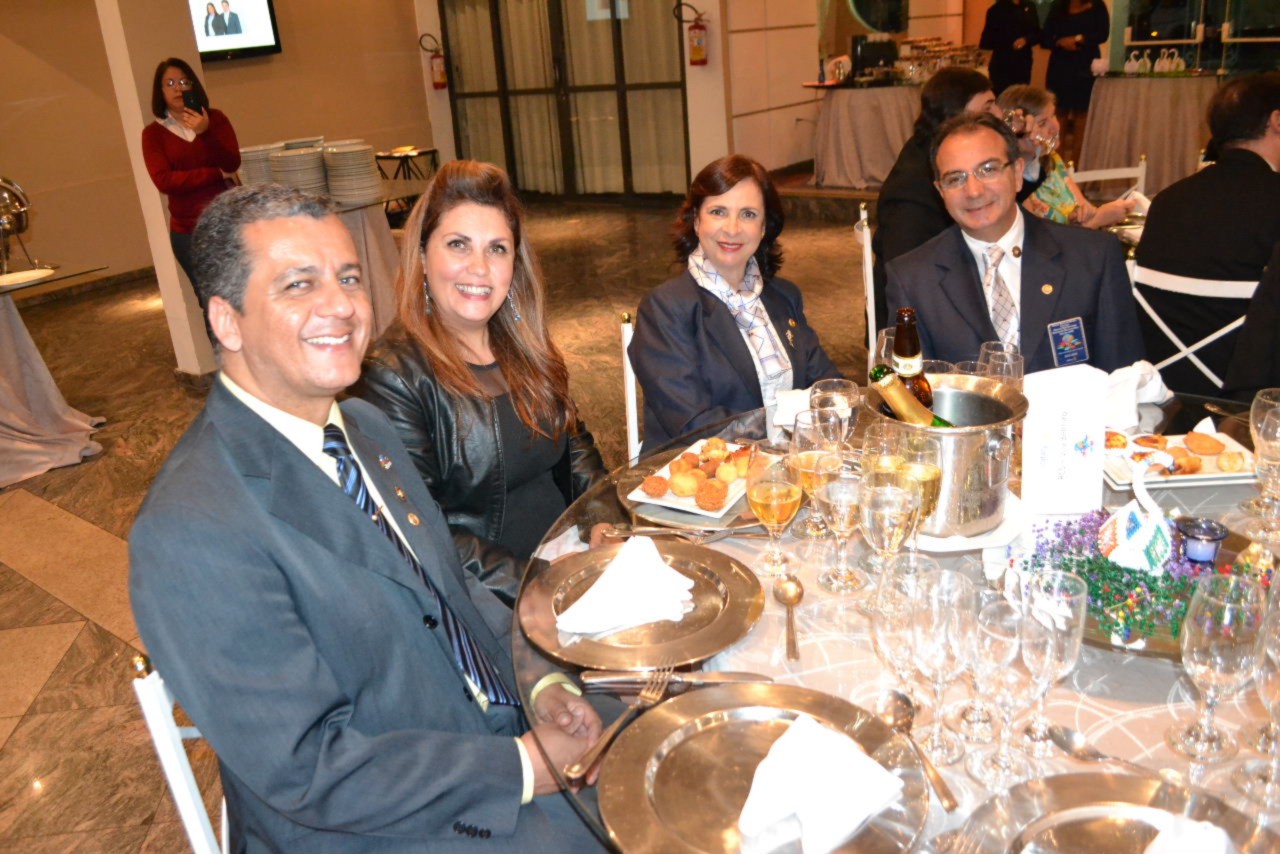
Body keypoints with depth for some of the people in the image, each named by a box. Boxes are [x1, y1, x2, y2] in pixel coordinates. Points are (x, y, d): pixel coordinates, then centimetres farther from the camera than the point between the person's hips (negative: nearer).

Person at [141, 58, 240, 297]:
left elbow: (232, 164, -6)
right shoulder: (153, 132, 1)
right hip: (188, 229, 0)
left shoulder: (215, 118, 6)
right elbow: (163, 180, -12)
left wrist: (205, 132, -21)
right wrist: (217, 174, -11)